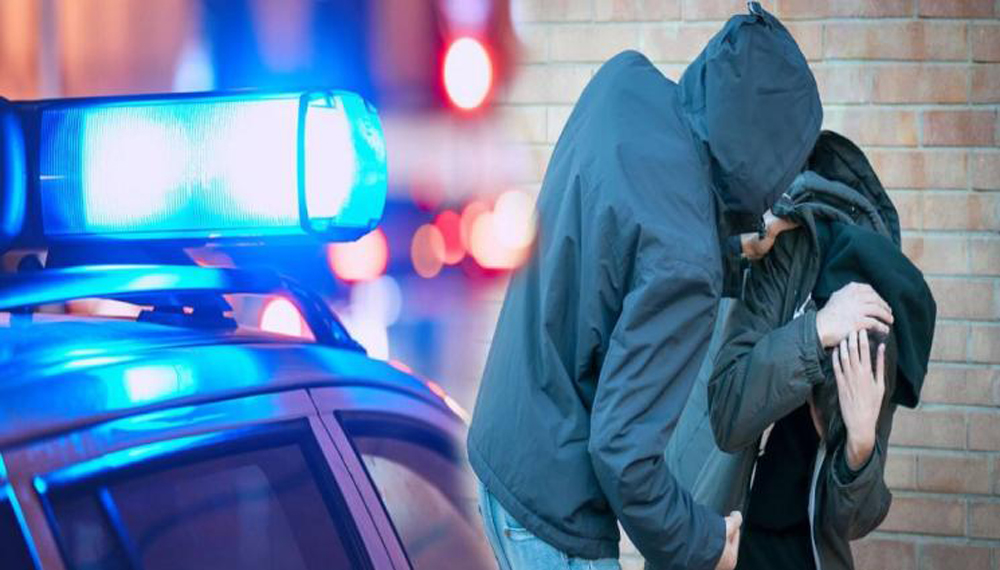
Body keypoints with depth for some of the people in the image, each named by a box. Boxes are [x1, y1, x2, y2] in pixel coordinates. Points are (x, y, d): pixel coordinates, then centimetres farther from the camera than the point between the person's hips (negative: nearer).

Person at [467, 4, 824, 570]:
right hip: (552, 514, -9)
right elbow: (623, 451, -25)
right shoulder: (682, 259, -28)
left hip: (500, 453, 9)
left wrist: (730, 242, 9)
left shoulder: (625, 80, -7)